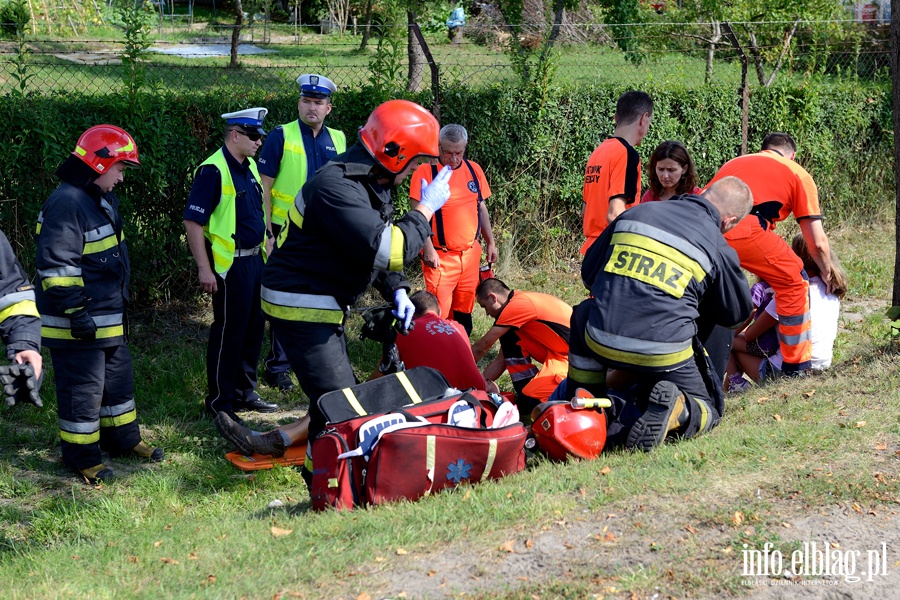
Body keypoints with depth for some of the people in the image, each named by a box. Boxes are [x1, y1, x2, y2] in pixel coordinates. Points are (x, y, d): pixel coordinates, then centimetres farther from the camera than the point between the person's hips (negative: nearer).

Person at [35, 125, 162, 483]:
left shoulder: (103, 200, 13)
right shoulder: (66, 204, -21)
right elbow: (56, 266, -25)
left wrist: (120, 303, 27)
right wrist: (76, 312, -23)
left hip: (109, 317, 10)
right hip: (78, 324, -10)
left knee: (119, 379, 20)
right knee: (83, 389, 0)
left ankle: (123, 439, 36)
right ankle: (81, 457, 12)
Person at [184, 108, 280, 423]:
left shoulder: (250, 167, 12)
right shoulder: (213, 170, -16)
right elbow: (193, 221, -18)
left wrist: (266, 250, 21)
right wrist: (204, 269, -20)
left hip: (254, 259, 9)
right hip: (229, 264, -9)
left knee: (253, 328, 14)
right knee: (228, 333, -2)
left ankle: (244, 391, 27)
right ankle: (219, 402, 7)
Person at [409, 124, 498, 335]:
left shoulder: (474, 170, 8)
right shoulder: (425, 171, -9)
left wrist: (490, 242, 16)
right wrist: (428, 249, -18)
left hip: (470, 253, 5)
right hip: (440, 256, -5)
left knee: (464, 309, 13)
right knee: (439, 312, -7)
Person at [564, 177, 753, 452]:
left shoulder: (634, 214, 12)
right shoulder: (718, 248, 3)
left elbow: (588, 273, 23)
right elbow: (737, 313, 19)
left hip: (601, 343, 2)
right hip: (664, 354, -2)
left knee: (583, 314, 35)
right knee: (708, 409, 21)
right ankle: (675, 410, -14)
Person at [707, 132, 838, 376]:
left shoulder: (735, 162, 37)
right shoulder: (798, 174, 23)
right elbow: (818, 242, 20)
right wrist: (828, 275, 40)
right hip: (743, 228, -5)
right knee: (793, 282, 17)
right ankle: (796, 365, 22)